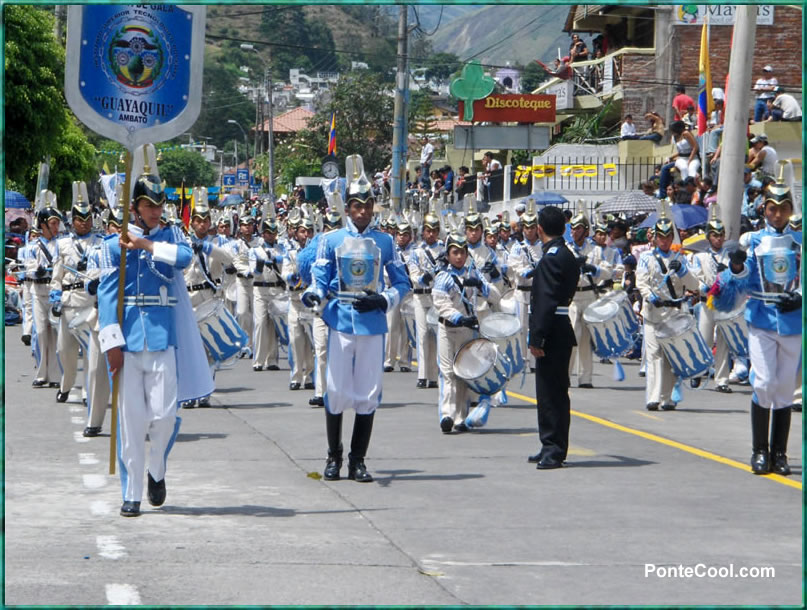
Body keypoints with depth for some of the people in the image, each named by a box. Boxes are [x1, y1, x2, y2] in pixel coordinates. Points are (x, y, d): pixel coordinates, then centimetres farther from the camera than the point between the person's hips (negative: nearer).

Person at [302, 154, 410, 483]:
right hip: (340, 322, -1)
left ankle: (358, 461, 10)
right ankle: (333, 457, 13)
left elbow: (402, 283, 11)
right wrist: (312, 294, -20)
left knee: (368, 393, 2)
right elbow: (320, 279, 3)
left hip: (373, 324, 1)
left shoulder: (385, 242, 9)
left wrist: (382, 300, -8)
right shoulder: (331, 240, 6)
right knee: (337, 391, -2)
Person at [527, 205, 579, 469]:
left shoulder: (551, 258, -16)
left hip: (552, 335, -10)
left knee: (551, 392, -7)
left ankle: (553, 450, -6)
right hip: (562, 331, 10)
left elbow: (545, 302, -21)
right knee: (554, 392, 15)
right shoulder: (568, 256, 14)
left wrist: (536, 338, -21)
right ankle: (552, 448, 22)